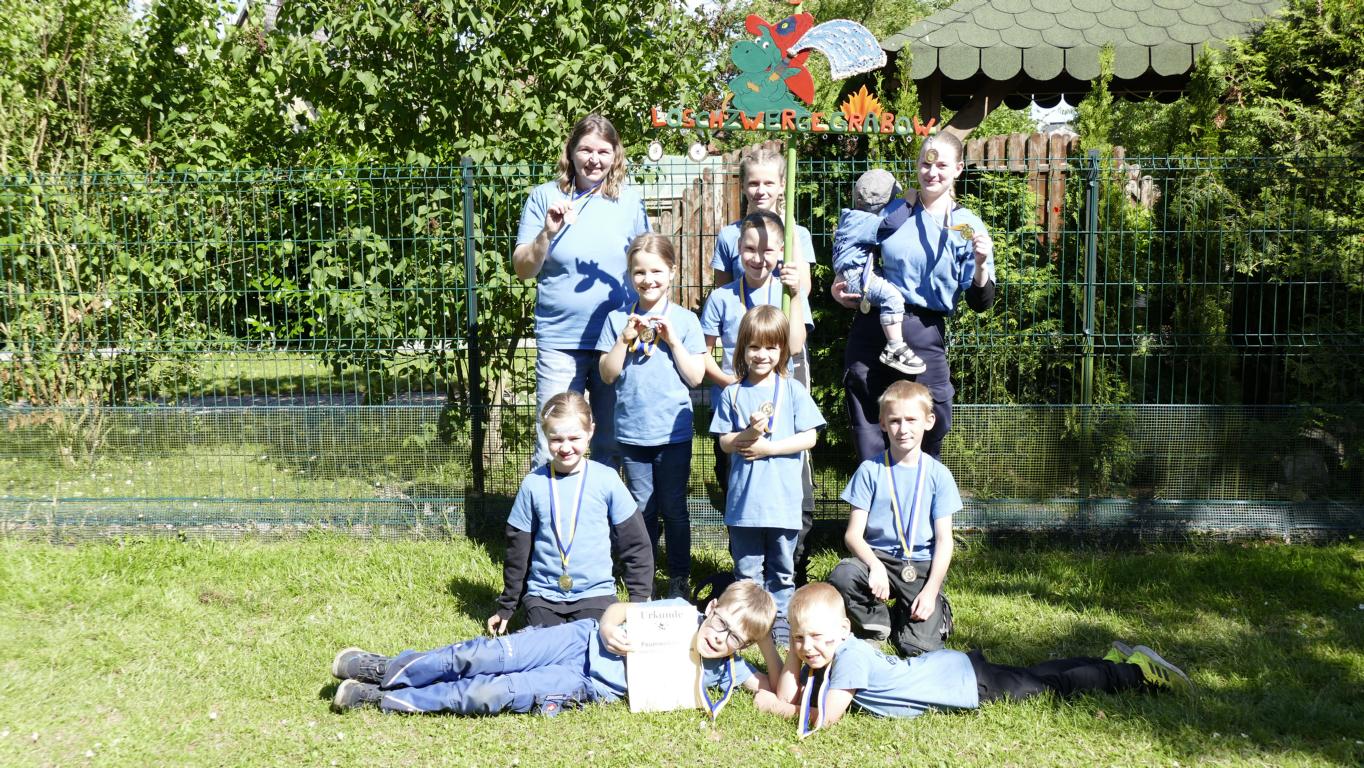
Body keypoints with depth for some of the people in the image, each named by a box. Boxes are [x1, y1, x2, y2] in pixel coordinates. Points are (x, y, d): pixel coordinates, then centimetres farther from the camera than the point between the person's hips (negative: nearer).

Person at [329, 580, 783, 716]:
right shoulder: (680, 610, -4)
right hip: (583, 639, 1)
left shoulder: (722, 670, -5)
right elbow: (619, 608, 3)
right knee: (480, 657, -14)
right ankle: (385, 670, 8)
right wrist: (608, 628, -19)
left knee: (485, 695, -15)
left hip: (586, 688, -1)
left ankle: (381, 699, -1)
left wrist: (766, 641, -19)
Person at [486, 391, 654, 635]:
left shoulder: (606, 479, -3)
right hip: (543, 595, 1)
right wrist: (506, 606, 12)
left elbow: (635, 544, 5)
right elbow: (517, 550, 8)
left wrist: (640, 599, 3)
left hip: (596, 593, -1)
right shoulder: (534, 483, -1)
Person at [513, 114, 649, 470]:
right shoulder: (544, 197, 0)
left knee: (610, 446, 12)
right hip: (560, 339, -2)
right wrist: (547, 233, -18)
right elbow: (522, 269, -2)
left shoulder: (630, 201, 5)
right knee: (552, 450, -3)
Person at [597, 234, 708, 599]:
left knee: (673, 508, 7)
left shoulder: (685, 320, -1)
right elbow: (608, 374, -1)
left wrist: (672, 340, -14)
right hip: (632, 432, 1)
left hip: (674, 431, -1)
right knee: (642, 509, 9)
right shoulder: (617, 319, 2)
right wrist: (625, 339, -13)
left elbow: (696, 377, -4)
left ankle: (679, 579, 19)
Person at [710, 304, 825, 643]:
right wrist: (748, 434, -18)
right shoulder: (732, 393, 3)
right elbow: (724, 442, 2)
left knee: (782, 567, 9)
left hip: (782, 498, -1)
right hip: (743, 499, 1)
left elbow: (809, 438, -5)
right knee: (747, 568, 9)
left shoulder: (792, 390, 0)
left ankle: (780, 619, 19)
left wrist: (767, 447, -12)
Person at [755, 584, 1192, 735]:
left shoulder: (850, 656, -30)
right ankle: (1115, 661, 35)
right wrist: (794, 651, -15)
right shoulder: (819, 658, -4)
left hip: (967, 682, -7)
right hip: (945, 670, 7)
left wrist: (774, 707, -21)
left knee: (1055, 687, 6)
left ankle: (1136, 672, 20)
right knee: (1034, 678, 21)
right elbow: (788, 696, -3)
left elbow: (825, 718, -33)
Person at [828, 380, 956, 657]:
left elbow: (944, 540, 0)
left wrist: (931, 589, -12)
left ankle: (937, 610, 19)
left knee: (919, 647, -17)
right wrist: (875, 566, -24)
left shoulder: (938, 475, 2)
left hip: (921, 566, 0)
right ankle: (878, 624, -3)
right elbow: (853, 533, -5)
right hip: (878, 558, 0)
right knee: (841, 576, -33)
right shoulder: (870, 471, 0)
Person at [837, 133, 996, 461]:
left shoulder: (968, 227, 1)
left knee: (924, 441, 3)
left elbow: (980, 303, -2)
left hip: (925, 338, -2)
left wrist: (982, 265, -19)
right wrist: (841, 288, 4)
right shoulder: (891, 212, 7)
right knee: (869, 442, 9)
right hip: (870, 330, 2)